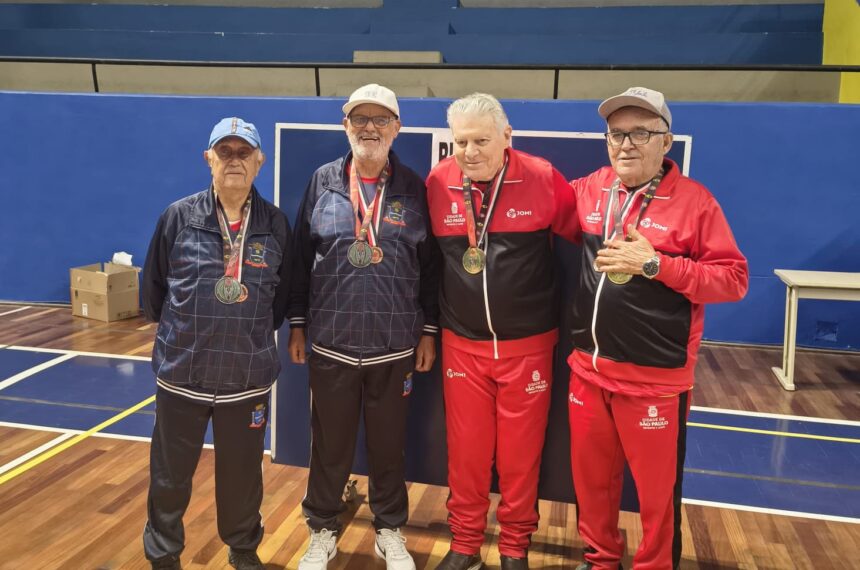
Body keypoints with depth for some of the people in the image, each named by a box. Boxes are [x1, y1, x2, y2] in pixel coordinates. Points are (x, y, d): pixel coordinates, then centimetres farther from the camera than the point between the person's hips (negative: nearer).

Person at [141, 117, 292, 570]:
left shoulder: (275, 224, -2)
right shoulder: (178, 216, -4)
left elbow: (283, 294, 8)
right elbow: (153, 286, 7)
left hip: (249, 377, 1)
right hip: (181, 374, 0)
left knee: (242, 474, 16)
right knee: (169, 475, 13)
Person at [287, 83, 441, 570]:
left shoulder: (413, 187, 1)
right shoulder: (323, 181, 1)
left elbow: (430, 265, 3)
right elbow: (302, 257, 4)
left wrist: (429, 331, 2)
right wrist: (297, 324, 3)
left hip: (395, 345, 0)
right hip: (330, 342, 0)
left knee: (389, 445, 13)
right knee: (330, 445, 12)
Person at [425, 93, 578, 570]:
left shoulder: (543, 179, -10)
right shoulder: (437, 184, -3)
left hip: (528, 344, -1)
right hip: (462, 344, 2)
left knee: (520, 452, 11)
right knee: (465, 450, 12)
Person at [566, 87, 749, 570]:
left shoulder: (694, 201, -9)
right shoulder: (589, 190, 4)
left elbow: (735, 279, -12)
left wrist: (656, 264, -21)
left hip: (656, 379, -4)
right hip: (588, 370, 5)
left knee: (657, 489, 10)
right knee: (591, 478, 19)